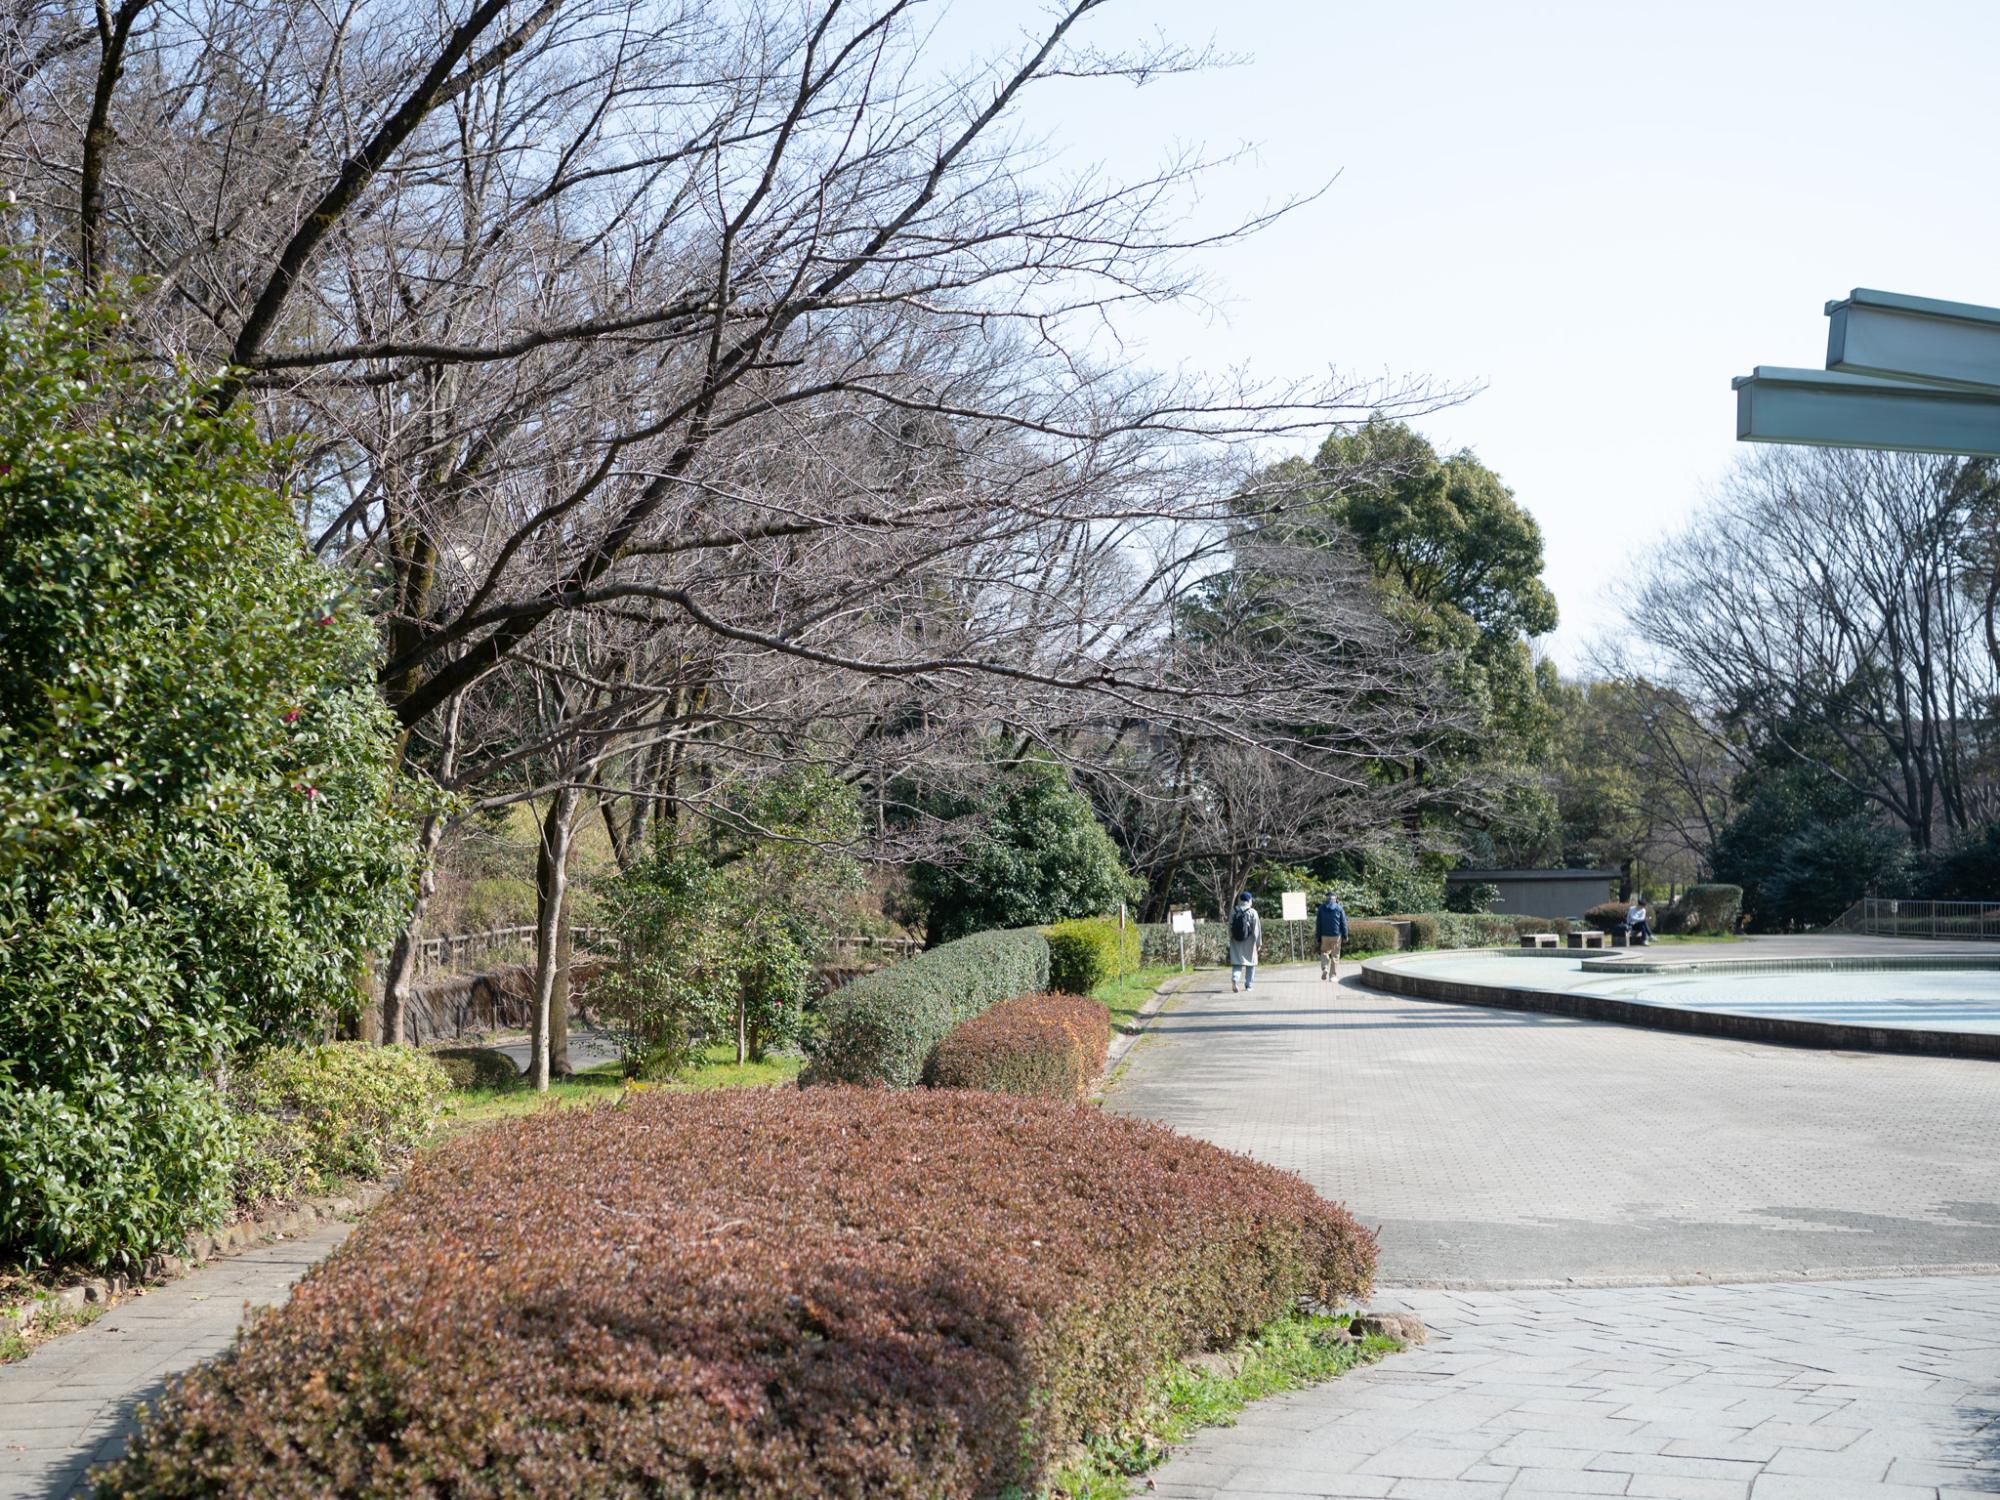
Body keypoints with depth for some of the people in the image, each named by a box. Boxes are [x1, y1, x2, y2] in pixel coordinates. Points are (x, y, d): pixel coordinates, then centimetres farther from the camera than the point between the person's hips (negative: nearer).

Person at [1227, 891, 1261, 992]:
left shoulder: (1233, 912, 0)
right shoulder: (1252, 912, -8)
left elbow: (1230, 928, 4)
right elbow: (1257, 929, -9)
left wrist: (1231, 940, 14)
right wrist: (1259, 942, -4)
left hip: (1236, 942, 2)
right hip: (1249, 942, -2)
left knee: (1236, 962, 5)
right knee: (1250, 962, 12)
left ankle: (1234, 978, -21)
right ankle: (1248, 985, 15)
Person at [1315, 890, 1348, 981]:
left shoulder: (1321, 908, 0)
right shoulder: (1339, 908, -3)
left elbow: (1318, 923, 2)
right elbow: (1343, 923, -2)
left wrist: (1318, 936, 8)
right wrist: (1345, 935, 6)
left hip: (1324, 935, 1)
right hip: (1336, 936, -1)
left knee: (1324, 952, 17)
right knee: (1335, 955, 7)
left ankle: (1324, 968, -7)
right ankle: (1333, 975, 6)